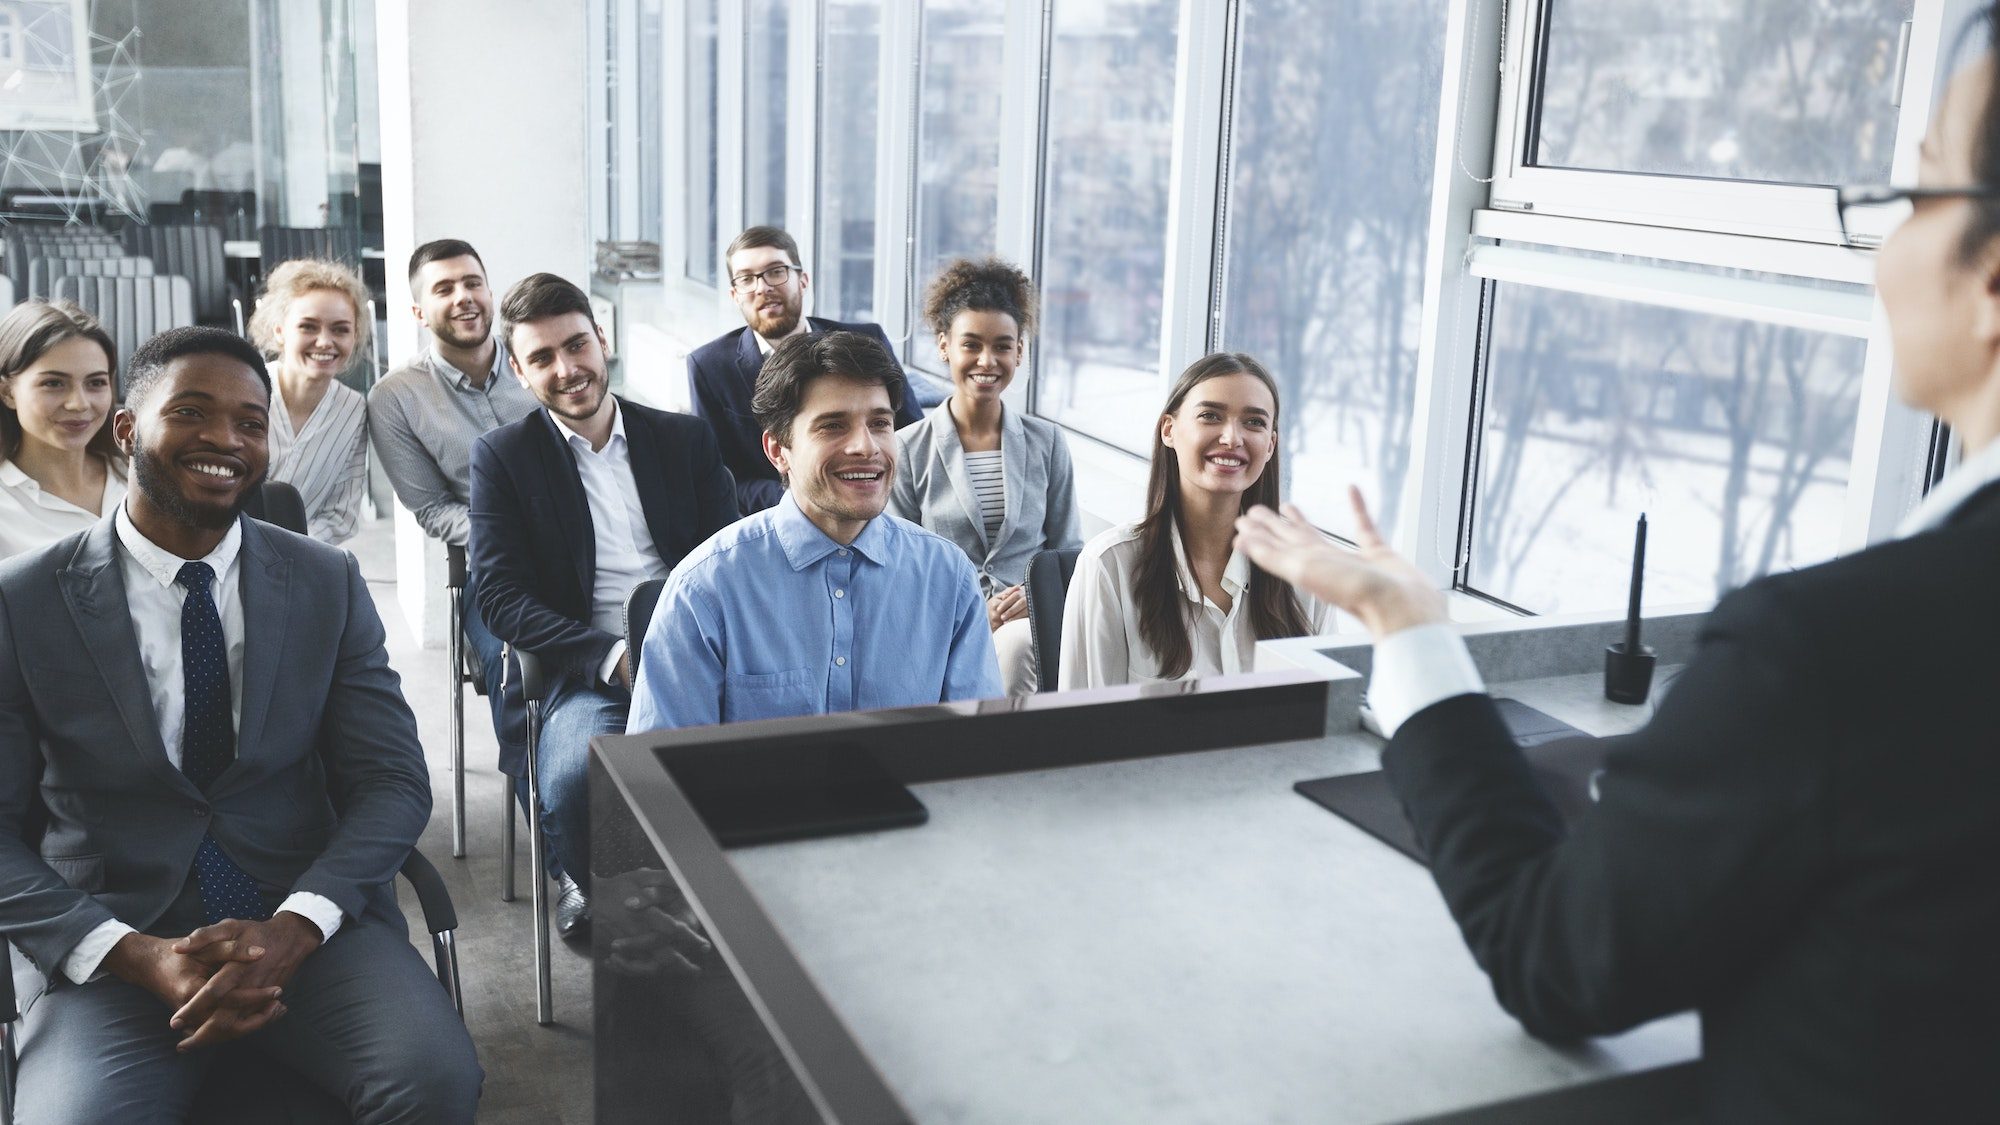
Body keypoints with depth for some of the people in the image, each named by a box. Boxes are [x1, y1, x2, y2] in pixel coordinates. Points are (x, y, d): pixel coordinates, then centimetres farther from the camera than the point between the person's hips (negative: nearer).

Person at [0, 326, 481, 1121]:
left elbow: (393, 783, 1)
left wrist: (294, 927, -16)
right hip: (109, 942, -1)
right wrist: (137, 957, -16)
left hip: (305, 920, 1)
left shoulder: (328, 584, 5)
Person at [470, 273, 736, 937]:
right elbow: (500, 597, -1)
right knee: (574, 778, -34)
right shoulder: (501, 457, 9)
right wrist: (613, 655, -16)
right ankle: (581, 884, 0)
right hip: (585, 672, -1)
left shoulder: (686, 439, 16)